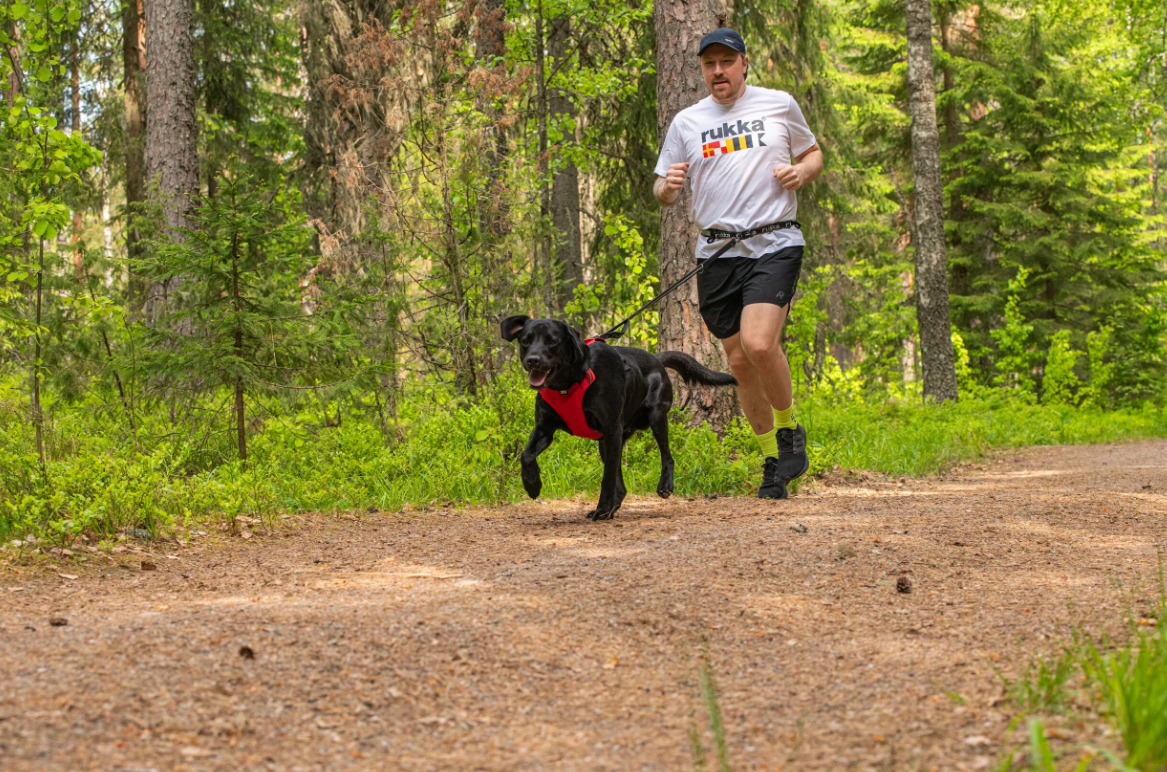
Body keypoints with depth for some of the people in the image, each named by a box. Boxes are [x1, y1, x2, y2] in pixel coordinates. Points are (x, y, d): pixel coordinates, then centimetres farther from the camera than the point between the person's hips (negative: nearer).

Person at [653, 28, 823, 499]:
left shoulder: (779, 105, 7)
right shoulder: (687, 123, 10)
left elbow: (814, 155, 20)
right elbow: (662, 194, 12)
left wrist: (801, 172, -3)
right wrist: (668, 186, -12)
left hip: (774, 243, -3)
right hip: (717, 253, 3)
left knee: (759, 344, -23)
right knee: (740, 361, 5)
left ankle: (789, 431, 2)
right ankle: (773, 461, 19)